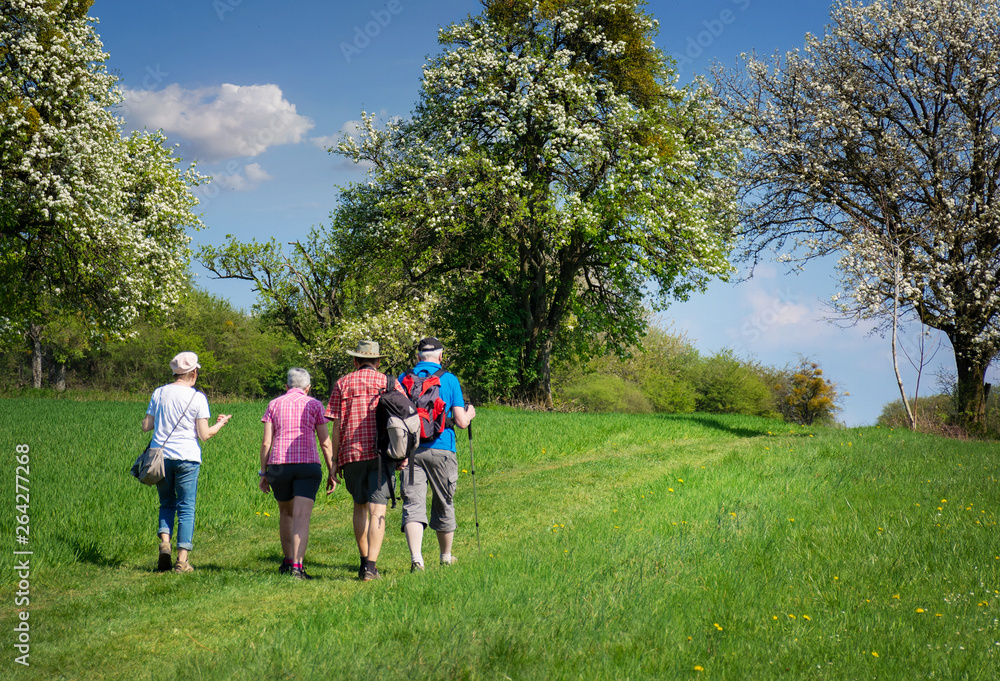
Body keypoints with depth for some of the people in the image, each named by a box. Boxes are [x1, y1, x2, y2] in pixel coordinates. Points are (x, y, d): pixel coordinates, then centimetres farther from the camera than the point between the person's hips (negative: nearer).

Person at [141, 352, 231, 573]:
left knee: (167, 503, 18)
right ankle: (182, 559, 0)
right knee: (186, 508, 3)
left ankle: (164, 541, -5)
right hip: (186, 457, -3)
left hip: (161, 455, 3)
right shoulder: (197, 397, -4)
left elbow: (146, 427, 9)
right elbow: (204, 435, -5)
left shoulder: (159, 393, 6)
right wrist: (220, 423, 13)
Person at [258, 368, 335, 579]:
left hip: (278, 465, 2)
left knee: (286, 512, 22)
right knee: (302, 516, -9)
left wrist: (263, 472, 9)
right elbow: (325, 443, 3)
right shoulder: (314, 405, 7)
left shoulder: (274, 404, 11)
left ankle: (288, 561, 30)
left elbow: (266, 442, 4)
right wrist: (331, 472, 8)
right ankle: (297, 566, -22)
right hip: (308, 464, -2)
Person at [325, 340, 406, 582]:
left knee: (359, 506, 18)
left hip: (352, 453, 1)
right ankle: (370, 566, -15)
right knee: (377, 510, -5)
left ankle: (364, 562, 20)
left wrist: (334, 460, 6)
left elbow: (336, 425, 2)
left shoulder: (343, 384, 7)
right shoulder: (390, 383, 9)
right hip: (382, 453, -1)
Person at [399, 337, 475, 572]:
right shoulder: (449, 379, 0)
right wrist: (470, 413, 19)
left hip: (410, 449, 1)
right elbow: (461, 421, -3)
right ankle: (446, 558, 30)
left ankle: (416, 558, -22)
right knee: (444, 504, 15)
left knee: (413, 504, -4)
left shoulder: (404, 379, 5)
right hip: (441, 450, -1)